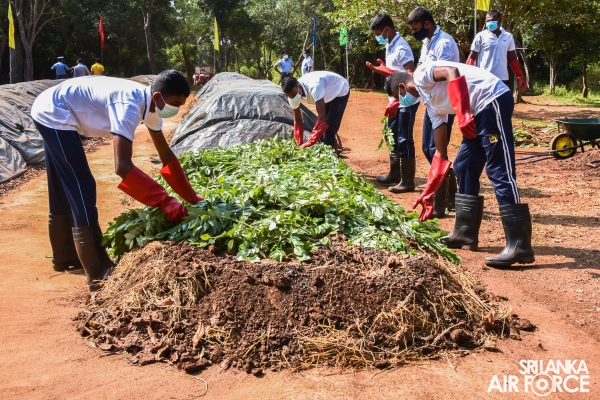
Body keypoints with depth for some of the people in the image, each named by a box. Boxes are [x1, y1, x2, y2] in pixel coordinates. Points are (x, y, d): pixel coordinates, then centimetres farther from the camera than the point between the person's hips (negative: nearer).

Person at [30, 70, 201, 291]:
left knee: (65, 190, 18)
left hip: (51, 114, 10)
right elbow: (122, 167, -40)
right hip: (53, 114, -10)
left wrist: (191, 196, 2)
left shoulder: (150, 104, -4)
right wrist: (164, 201, -39)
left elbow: (165, 154, 4)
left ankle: (64, 256, 34)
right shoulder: (129, 105, -32)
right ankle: (99, 274, -12)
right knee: (82, 188, -13)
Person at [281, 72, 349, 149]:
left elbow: (322, 115, -46)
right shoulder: (293, 94, -20)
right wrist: (299, 144, -11)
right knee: (320, 127, 5)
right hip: (328, 95, 7)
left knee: (329, 128, -16)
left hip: (340, 92, -7)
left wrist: (309, 143, -49)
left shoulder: (314, 86, -44)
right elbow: (298, 121, -7)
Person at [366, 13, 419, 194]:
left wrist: (397, 101, -31)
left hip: (406, 102, -10)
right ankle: (395, 174, 29)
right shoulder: (389, 46, 11)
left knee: (404, 141, -5)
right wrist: (380, 69, 8)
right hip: (397, 100, 10)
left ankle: (407, 182, 2)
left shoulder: (401, 48, -19)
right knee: (393, 137, 17)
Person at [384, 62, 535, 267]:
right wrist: (428, 194, 29)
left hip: (494, 98, -10)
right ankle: (465, 233, 23)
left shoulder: (420, 74, 5)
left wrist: (463, 115, -25)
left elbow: (452, 72, -17)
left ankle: (520, 246, -10)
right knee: (463, 166, 15)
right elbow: (441, 153, 26)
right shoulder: (432, 106, 25)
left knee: (499, 172, -12)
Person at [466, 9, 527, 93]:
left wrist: (520, 78, 13)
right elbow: (472, 58, 0)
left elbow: (512, 59, 16)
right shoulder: (480, 36, -3)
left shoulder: (508, 37, 8)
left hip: (503, 79, 4)